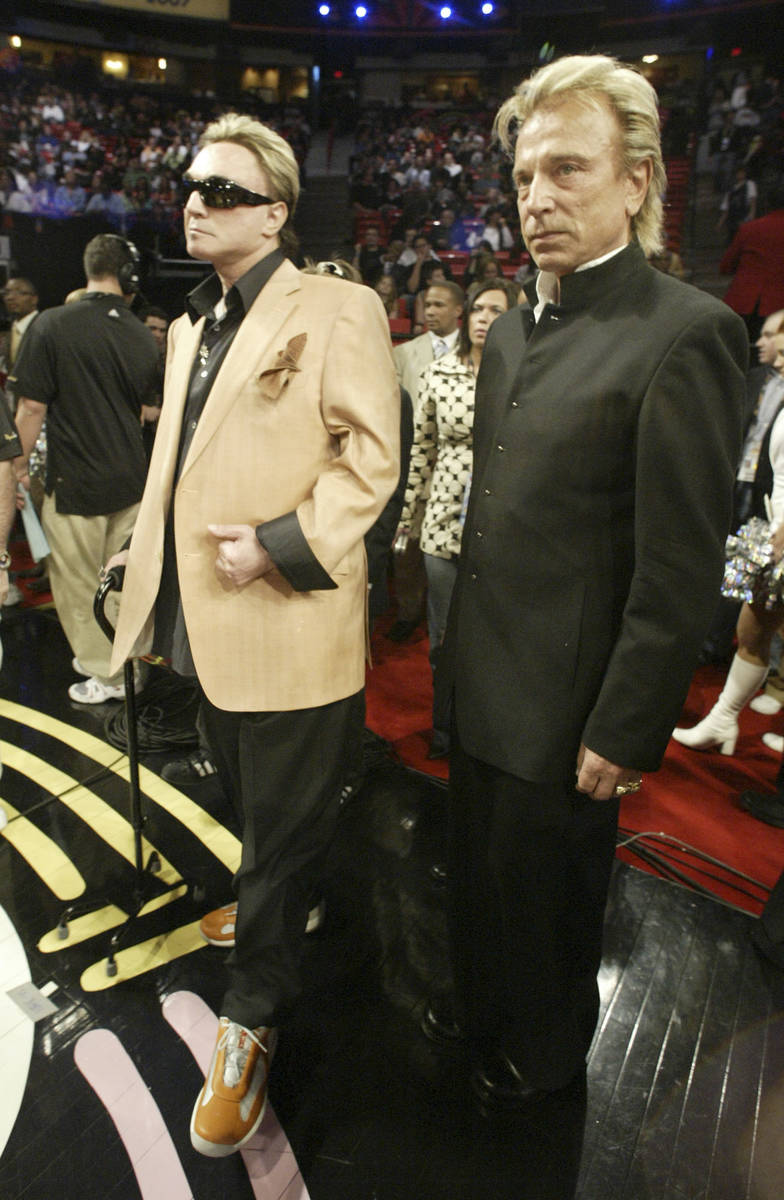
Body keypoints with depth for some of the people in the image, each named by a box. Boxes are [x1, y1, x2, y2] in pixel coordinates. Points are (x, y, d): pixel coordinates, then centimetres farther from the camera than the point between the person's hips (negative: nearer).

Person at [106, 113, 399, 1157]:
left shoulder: (337, 310, -8)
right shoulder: (194, 324, 17)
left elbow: (369, 456, -15)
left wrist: (278, 546, -22)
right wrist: (147, 554, 14)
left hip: (287, 626, -8)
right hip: (205, 621, 8)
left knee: (283, 828, 7)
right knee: (254, 809, 25)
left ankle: (251, 1021, 24)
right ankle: (282, 911, 50)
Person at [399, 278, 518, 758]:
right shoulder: (438, 375, 4)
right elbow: (422, 449, 9)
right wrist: (408, 518, 10)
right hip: (444, 520, 2)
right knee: (443, 638, 12)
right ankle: (445, 730, 33)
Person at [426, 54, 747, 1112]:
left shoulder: (684, 334, -18)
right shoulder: (511, 331, 8)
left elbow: (681, 572, -19)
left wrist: (622, 735, -16)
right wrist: (461, 644, 13)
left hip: (565, 708, -7)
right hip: (484, 684, 7)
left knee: (549, 894, 16)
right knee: (477, 867, 24)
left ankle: (543, 1052, 46)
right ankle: (480, 1004, 53)